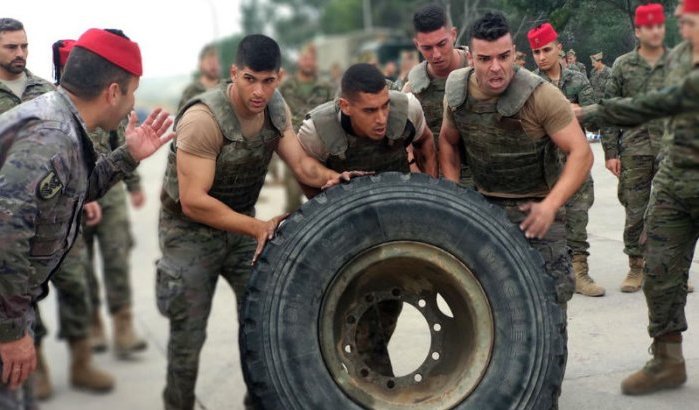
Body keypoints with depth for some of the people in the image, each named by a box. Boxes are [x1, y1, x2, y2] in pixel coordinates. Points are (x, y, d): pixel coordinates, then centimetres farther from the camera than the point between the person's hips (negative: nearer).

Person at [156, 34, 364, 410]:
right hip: (190, 232, -5)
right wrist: (258, 227, -35)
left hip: (242, 224, 5)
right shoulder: (202, 119, -29)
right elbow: (193, 202, -30)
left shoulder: (276, 108, -7)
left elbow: (300, 163, -12)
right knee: (189, 336, 3)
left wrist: (331, 177, -34)